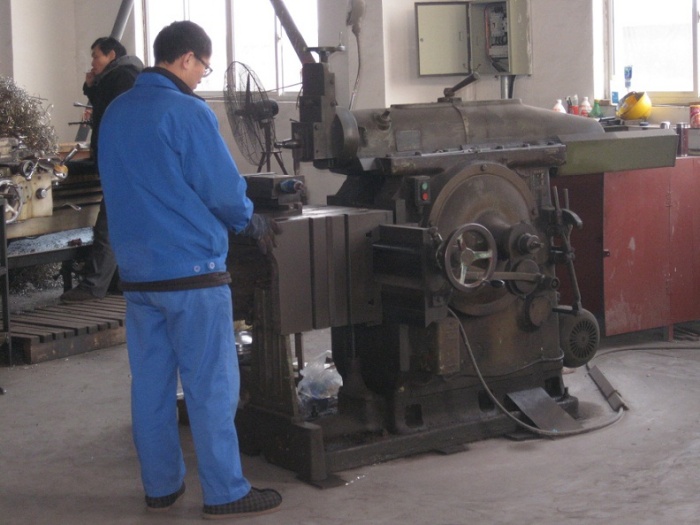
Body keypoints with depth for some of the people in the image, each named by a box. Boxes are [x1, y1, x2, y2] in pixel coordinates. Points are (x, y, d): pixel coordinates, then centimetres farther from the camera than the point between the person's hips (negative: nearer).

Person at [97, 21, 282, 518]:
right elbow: (224, 191, -13)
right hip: (191, 268, -7)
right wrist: (254, 224, 8)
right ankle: (225, 493, 7)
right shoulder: (188, 113, -14)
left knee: (150, 382, 12)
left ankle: (160, 486, 21)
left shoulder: (115, 112, 10)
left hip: (136, 271, 8)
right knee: (211, 385, 0)